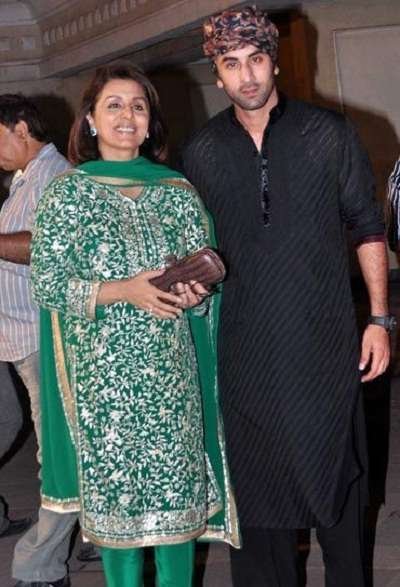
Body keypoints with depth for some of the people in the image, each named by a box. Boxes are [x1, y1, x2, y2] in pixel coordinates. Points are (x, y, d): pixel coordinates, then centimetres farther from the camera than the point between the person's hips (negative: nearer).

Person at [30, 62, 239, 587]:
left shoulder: (178, 192, 7)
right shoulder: (68, 194, 1)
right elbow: (47, 284, -5)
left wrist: (192, 292, -11)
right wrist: (124, 291, -17)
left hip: (170, 369, 2)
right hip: (101, 372, -2)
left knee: (177, 482, 5)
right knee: (113, 488, 5)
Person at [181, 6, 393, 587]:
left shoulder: (328, 133, 0)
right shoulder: (201, 151, 5)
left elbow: (367, 228, 2)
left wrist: (379, 320, -1)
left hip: (327, 342, -1)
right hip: (246, 348, 2)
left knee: (337, 471, 7)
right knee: (258, 480, 8)